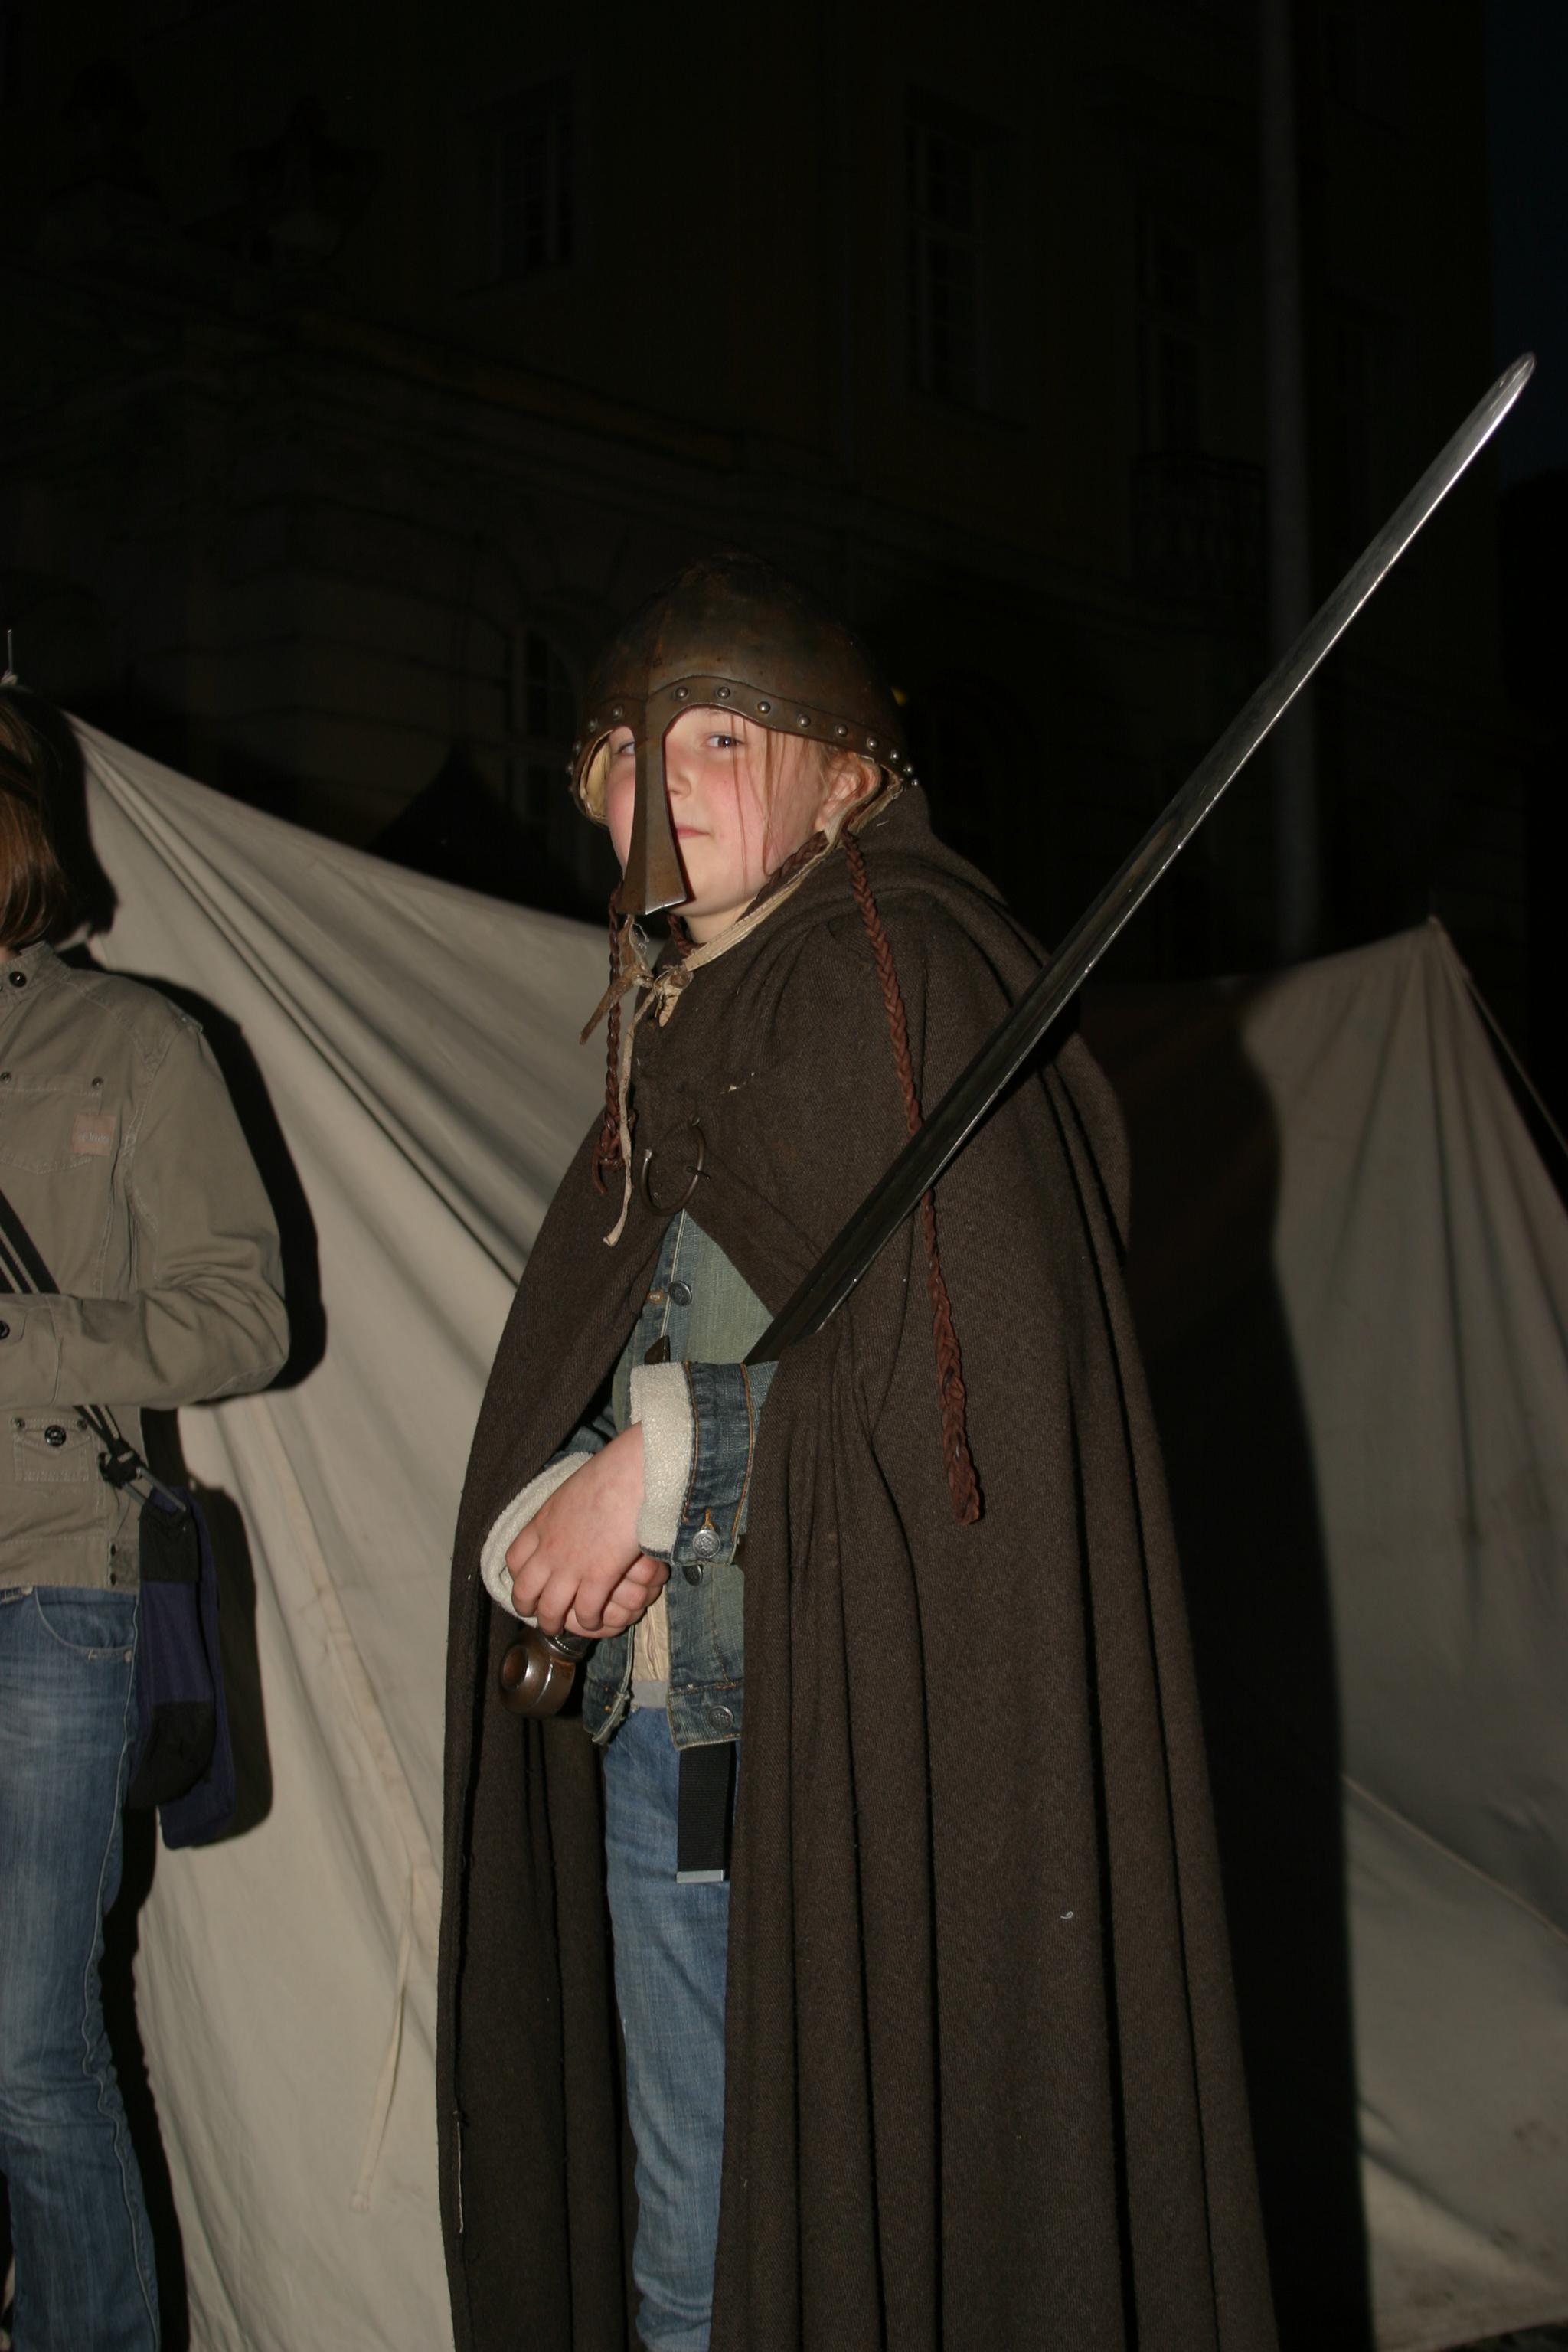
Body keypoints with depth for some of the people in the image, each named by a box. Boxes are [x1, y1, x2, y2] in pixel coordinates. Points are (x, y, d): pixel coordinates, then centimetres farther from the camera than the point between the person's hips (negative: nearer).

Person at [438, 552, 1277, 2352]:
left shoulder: (897, 971, -6)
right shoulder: (674, 1022, 17)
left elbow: (960, 1340, -17)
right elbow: (565, 1396, 14)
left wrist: (657, 1465, -10)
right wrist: (544, 1524, -7)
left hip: (859, 1730, -8)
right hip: (653, 1723, 8)